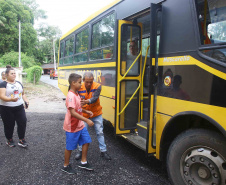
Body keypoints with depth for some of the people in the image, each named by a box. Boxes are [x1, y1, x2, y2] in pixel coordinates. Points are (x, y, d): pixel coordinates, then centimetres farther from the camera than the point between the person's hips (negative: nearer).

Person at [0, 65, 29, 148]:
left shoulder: (19, 83, 11)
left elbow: (23, 94, 20)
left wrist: (26, 101, 2)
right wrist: (11, 99, -37)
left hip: (19, 107, 4)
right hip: (7, 109, -4)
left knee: (23, 122, -1)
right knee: (9, 125, 7)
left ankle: (21, 140, 13)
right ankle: (9, 140, 29)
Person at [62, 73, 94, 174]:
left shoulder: (76, 94, 4)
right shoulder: (71, 96, -25)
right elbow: (72, 112, -31)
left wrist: (86, 111, 6)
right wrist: (87, 120, -31)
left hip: (80, 125, 9)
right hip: (72, 127, -8)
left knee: (86, 141, 13)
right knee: (70, 147, 8)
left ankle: (83, 162, 29)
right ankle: (66, 166, 28)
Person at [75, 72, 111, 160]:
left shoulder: (97, 86, -17)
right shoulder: (80, 88, -15)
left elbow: (94, 98, -31)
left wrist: (87, 101, -51)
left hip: (96, 114, 0)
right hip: (84, 114, 0)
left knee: (100, 132, 8)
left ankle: (103, 151, 23)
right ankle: (80, 150, 31)